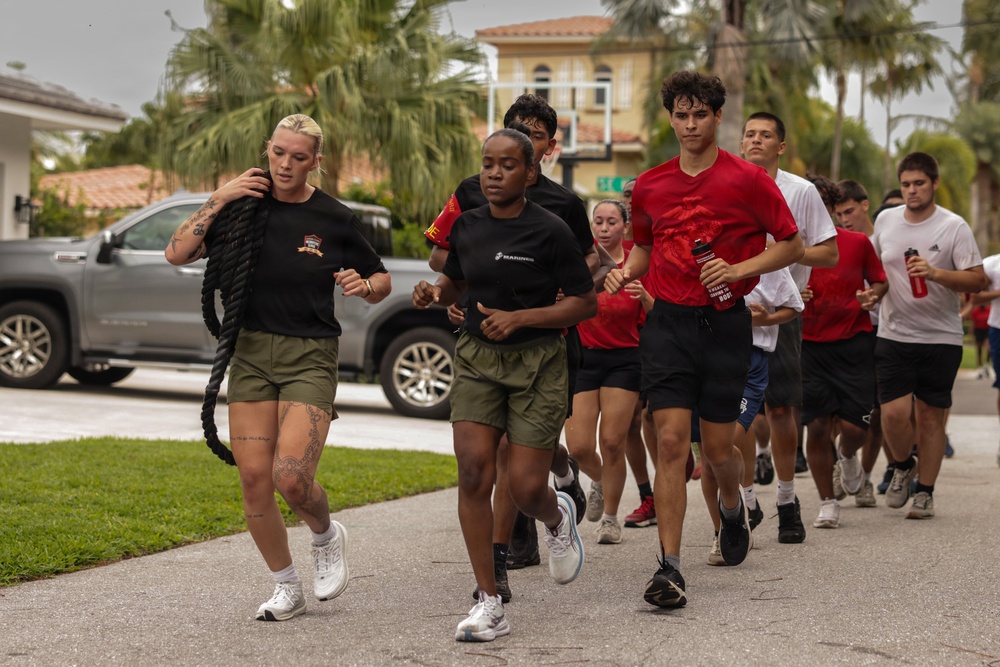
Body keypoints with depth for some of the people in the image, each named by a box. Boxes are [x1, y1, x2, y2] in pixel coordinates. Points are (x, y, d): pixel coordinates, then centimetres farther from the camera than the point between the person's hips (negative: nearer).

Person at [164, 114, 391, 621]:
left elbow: (382, 282, 10)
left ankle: (326, 535, 18)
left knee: (291, 478, -17)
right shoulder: (247, 205, 2)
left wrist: (363, 285, -13)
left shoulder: (334, 218, -2)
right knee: (253, 478, -2)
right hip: (250, 352, 3)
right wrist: (219, 199, -11)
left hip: (310, 357, -2)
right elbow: (177, 253, -5)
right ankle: (286, 589, 17)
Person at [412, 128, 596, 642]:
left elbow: (585, 302, -7)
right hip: (477, 358, 4)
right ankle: (489, 604, -3)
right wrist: (435, 292, 0)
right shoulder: (468, 226, 5)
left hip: (537, 364, -4)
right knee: (473, 471, -11)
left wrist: (519, 317, -17)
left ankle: (558, 519, 36)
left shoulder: (549, 231, -10)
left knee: (527, 488, -5)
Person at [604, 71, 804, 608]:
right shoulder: (649, 186, 7)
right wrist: (625, 271, 2)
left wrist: (738, 270, -12)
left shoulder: (747, 180, -3)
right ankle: (669, 568, -10)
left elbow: (792, 244, 1)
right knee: (671, 441, -9)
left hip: (725, 323, -1)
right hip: (667, 322, 2)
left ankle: (733, 506, 42)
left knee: (718, 447, 5)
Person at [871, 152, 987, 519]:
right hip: (893, 335, 2)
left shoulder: (954, 227, -6)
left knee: (930, 416, 2)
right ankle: (903, 466, 21)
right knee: (894, 412, -8)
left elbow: (979, 279, -10)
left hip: (941, 338, -2)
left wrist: (935, 273, -23)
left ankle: (925, 491, 15)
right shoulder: (885, 220, 6)